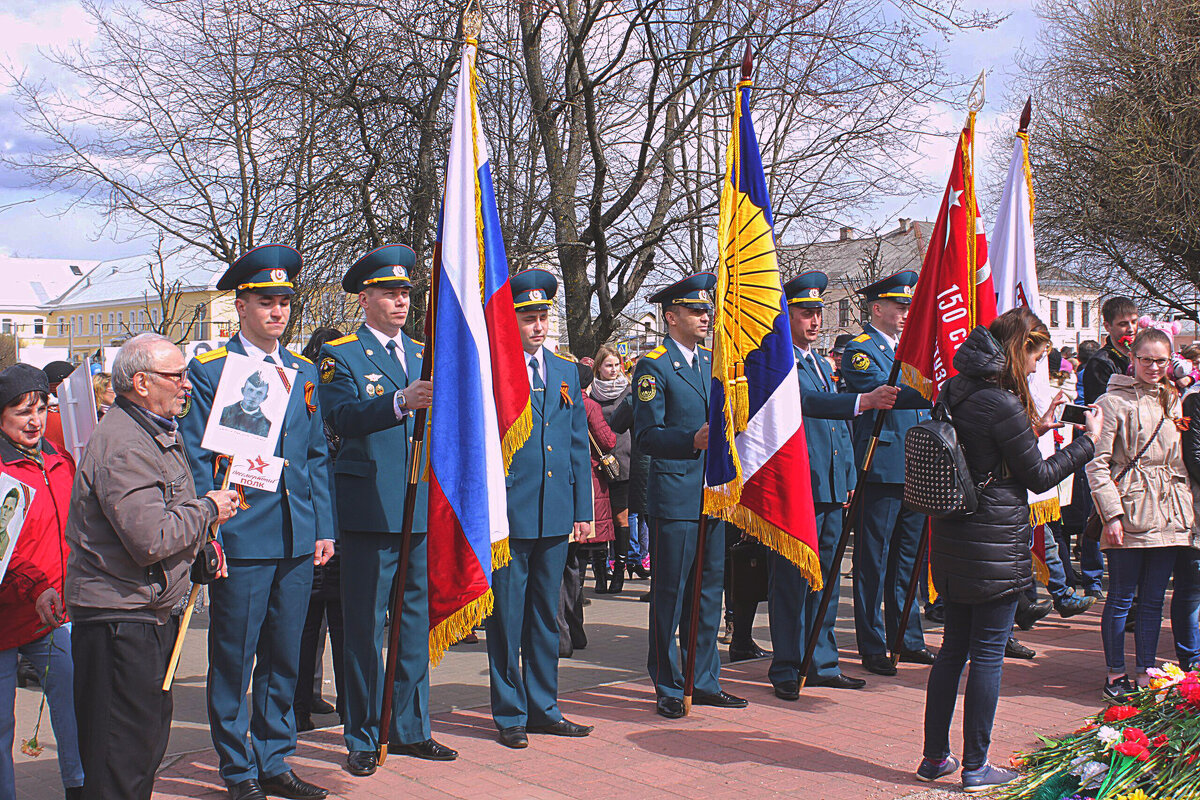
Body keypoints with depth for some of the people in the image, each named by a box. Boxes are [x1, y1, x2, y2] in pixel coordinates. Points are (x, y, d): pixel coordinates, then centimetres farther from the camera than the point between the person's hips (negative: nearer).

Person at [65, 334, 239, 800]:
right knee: (122, 759, -3)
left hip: (151, 613, 10)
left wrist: (202, 545, 10)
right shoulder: (123, 446, -20)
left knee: (150, 737, 19)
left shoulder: (160, 434, 15)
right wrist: (208, 510, -13)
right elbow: (150, 538, -27)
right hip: (119, 618, -10)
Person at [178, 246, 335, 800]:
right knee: (232, 660, 3)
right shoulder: (208, 371, -2)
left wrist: (324, 528, 9)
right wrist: (208, 534, -11)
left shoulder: (304, 373, 13)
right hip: (240, 541, -5)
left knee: (284, 659, 12)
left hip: (297, 543, 5)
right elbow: (197, 462, -4)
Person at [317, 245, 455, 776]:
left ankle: (410, 729, 24)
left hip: (424, 508, 6)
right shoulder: (340, 355, -1)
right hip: (369, 509, -5)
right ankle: (362, 738, 13)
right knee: (365, 626, 1)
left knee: (416, 622, 12)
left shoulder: (424, 354, 17)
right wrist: (401, 401, -33)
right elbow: (343, 415, -20)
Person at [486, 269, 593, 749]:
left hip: (556, 515, 5)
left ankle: (543, 708, 25)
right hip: (509, 513, -5)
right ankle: (510, 714, 15)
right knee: (506, 618, 4)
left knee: (546, 615, 14)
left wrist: (582, 510, 10)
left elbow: (578, 445, 15)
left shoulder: (566, 372, 13)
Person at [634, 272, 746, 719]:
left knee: (709, 590, 12)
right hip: (674, 498, -7)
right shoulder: (653, 366, -6)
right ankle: (668, 689, 11)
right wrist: (692, 441, -26)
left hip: (713, 495, 7)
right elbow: (647, 436, -13)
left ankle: (704, 682, 23)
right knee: (670, 594, 0)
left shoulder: (712, 363, 16)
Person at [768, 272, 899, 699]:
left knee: (825, 581, 13)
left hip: (830, 489, 9)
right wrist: (865, 400, -36)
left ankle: (822, 663, 23)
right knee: (792, 580, -2)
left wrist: (848, 478, 18)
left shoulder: (822, 364, 21)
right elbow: (807, 401, -25)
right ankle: (786, 669, 7)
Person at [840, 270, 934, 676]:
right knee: (873, 562, -1)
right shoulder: (859, 350, -6)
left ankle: (908, 639, 25)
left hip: (915, 471, 8)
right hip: (881, 471, -8)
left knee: (907, 559, 15)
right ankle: (873, 647, 6)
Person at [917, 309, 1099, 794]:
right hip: (997, 542, -8)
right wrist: (1088, 440, 2)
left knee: (953, 648, 15)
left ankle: (934, 757, 22)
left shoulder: (953, 392, 8)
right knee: (988, 653, 2)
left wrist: (1034, 430, 20)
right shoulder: (1002, 404, -17)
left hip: (952, 536, 8)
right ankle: (976, 767, 10)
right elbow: (1040, 478, -9)